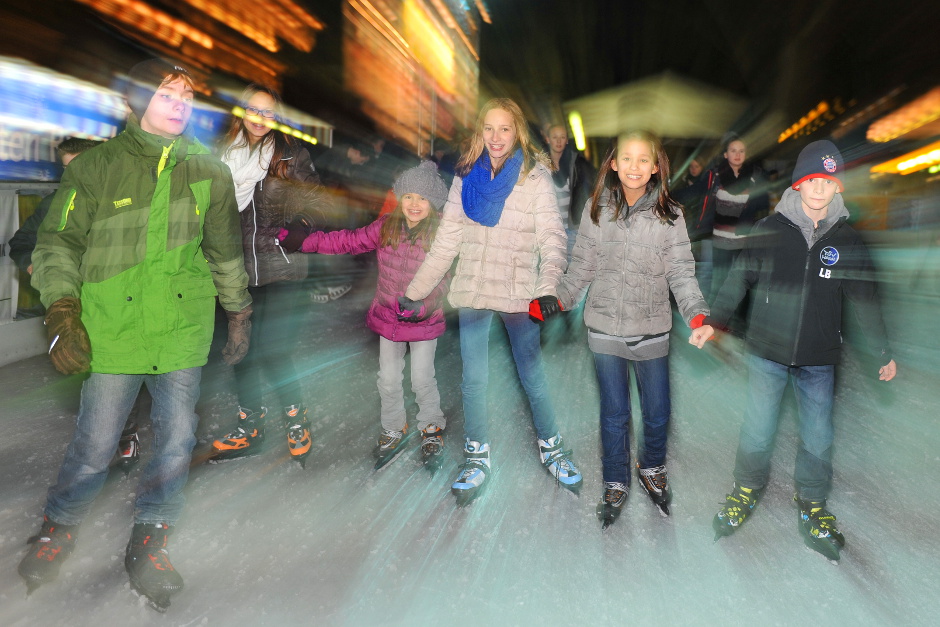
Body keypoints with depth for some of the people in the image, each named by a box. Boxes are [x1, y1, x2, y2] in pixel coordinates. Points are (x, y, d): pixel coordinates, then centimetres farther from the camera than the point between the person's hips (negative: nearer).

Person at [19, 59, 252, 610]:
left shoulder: (210, 172, 9)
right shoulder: (97, 167, 3)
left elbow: (226, 252, 16)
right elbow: (59, 241, 4)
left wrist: (240, 315, 18)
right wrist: (62, 311, -7)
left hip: (184, 331, 2)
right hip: (112, 331, -2)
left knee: (177, 440, 5)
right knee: (95, 443, 5)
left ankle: (149, 543, 25)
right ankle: (60, 529, 34)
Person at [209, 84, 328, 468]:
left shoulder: (291, 155, 0)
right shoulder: (222, 154, 7)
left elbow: (314, 209, 4)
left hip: (281, 270, -3)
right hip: (239, 271, 4)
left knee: (273, 352, -6)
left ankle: (296, 424, 17)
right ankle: (250, 428, 28)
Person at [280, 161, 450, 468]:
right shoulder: (385, 227, -4)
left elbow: (440, 280, -15)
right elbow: (349, 241, 2)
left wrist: (422, 305, -30)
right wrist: (306, 240, -1)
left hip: (424, 320, -4)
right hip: (388, 316, 4)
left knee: (422, 379, 5)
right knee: (388, 379, 13)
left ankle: (432, 429, 32)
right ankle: (393, 429, 38)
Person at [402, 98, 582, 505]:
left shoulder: (535, 177, -5)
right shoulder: (466, 177, 5)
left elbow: (552, 238, -14)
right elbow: (446, 242, 6)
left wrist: (549, 287, -30)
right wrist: (416, 291, 4)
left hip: (518, 295, -3)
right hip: (472, 292, 3)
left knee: (532, 376, 7)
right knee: (473, 379, 9)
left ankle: (551, 448, 31)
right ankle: (477, 457, 27)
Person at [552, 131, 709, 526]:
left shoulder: (670, 215, -4)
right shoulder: (598, 209, -1)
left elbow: (681, 272, -5)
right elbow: (581, 267, 5)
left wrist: (697, 314, -20)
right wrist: (555, 300, -5)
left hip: (652, 330, 0)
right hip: (605, 328, 0)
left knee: (658, 412, 11)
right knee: (614, 413, 11)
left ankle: (652, 470, 41)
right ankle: (615, 486, 31)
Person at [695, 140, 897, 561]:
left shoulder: (847, 239, 2)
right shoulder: (770, 229, -3)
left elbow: (865, 299, 10)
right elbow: (740, 278, 1)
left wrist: (884, 352, 13)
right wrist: (713, 322, -8)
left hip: (819, 360, 2)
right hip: (767, 352, -1)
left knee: (818, 439, 8)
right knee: (757, 433, 4)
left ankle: (812, 503, 31)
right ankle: (747, 489, 30)